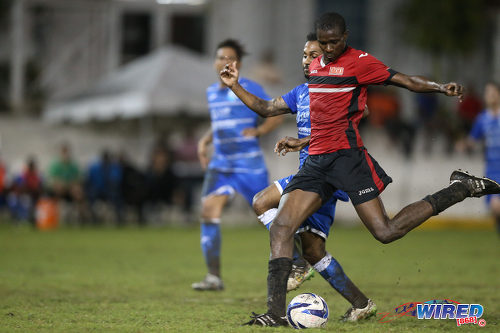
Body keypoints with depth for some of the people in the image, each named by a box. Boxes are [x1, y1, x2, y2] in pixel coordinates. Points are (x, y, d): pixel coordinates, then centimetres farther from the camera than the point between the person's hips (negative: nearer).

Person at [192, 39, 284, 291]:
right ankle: (214, 277, -13)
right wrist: (205, 141, 12)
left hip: (249, 164, -5)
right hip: (220, 164, 5)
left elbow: (276, 114, -3)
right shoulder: (211, 92, 13)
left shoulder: (249, 88, -6)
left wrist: (258, 131, -18)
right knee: (209, 208, -15)